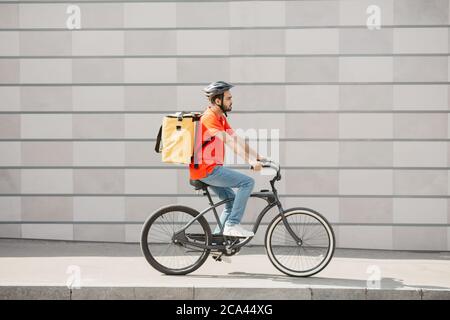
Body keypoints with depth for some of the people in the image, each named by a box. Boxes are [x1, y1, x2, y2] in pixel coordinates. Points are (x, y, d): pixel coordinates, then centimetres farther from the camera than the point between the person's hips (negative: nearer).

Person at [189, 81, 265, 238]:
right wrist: (251, 161, -35)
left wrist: (258, 156, 3)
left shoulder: (221, 117, 14)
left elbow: (237, 139, 12)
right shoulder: (209, 118, -18)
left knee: (232, 200, 15)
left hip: (210, 169, 10)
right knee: (247, 182, -15)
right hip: (207, 169, -10)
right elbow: (230, 142, -28)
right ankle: (232, 225, -12)